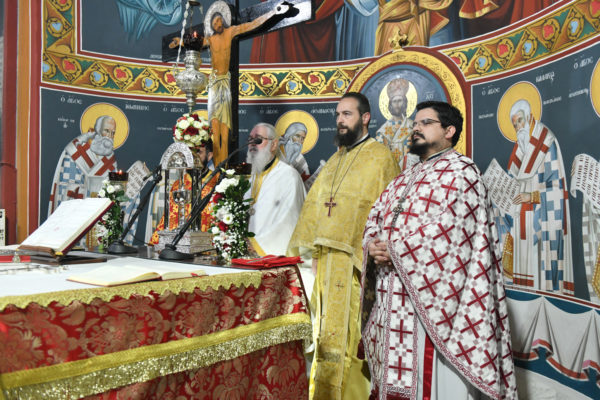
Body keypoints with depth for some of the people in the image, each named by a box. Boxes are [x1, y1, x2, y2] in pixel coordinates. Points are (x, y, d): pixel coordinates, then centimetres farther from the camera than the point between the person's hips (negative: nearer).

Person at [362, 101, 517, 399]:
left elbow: (449, 230, -16)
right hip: (392, 302, 7)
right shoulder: (405, 179, 21)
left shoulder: (460, 171, -3)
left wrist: (395, 247, -13)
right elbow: (374, 220, 16)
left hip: (432, 299, -7)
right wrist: (373, 246, -6)